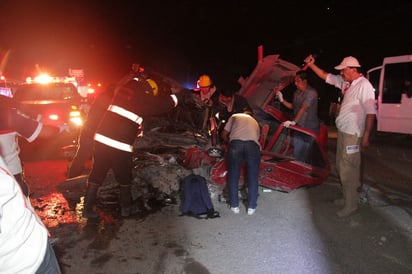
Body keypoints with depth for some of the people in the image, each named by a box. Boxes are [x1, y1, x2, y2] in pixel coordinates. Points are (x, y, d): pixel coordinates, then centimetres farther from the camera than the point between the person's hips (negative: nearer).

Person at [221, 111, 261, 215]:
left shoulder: (235, 116, 32)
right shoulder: (255, 122, 38)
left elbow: (224, 134, 29)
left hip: (236, 143, -1)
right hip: (253, 144, 2)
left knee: (233, 175, 11)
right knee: (253, 176, 12)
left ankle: (234, 205, 14)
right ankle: (251, 207, 14)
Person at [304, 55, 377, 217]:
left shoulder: (364, 85, -18)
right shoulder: (345, 82, 7)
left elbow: (371, 112, -21)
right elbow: (326, 76, 20)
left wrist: (366, 136, -23)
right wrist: (311, 65, 15)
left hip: (353, 135, -9)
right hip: (342, 131, 9)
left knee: (348, 170, -3)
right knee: (341, 166, 18)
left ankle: (350, 205, 11)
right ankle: (347, 197, 33)